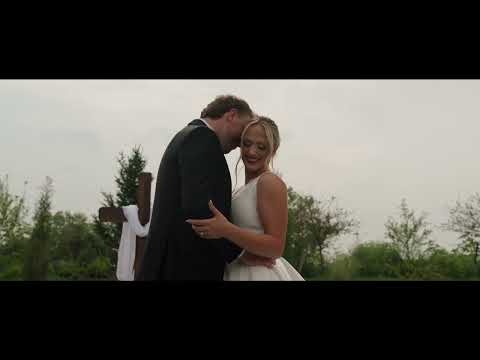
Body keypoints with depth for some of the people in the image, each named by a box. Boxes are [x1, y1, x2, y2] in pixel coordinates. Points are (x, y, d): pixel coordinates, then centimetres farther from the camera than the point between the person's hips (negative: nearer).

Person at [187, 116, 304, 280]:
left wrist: (226, 230, -29)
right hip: (237, 272, 8)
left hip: (260, 274, -8)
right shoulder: (245, 189, 13)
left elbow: (276, 247, -20)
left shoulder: (271, 182, -13)